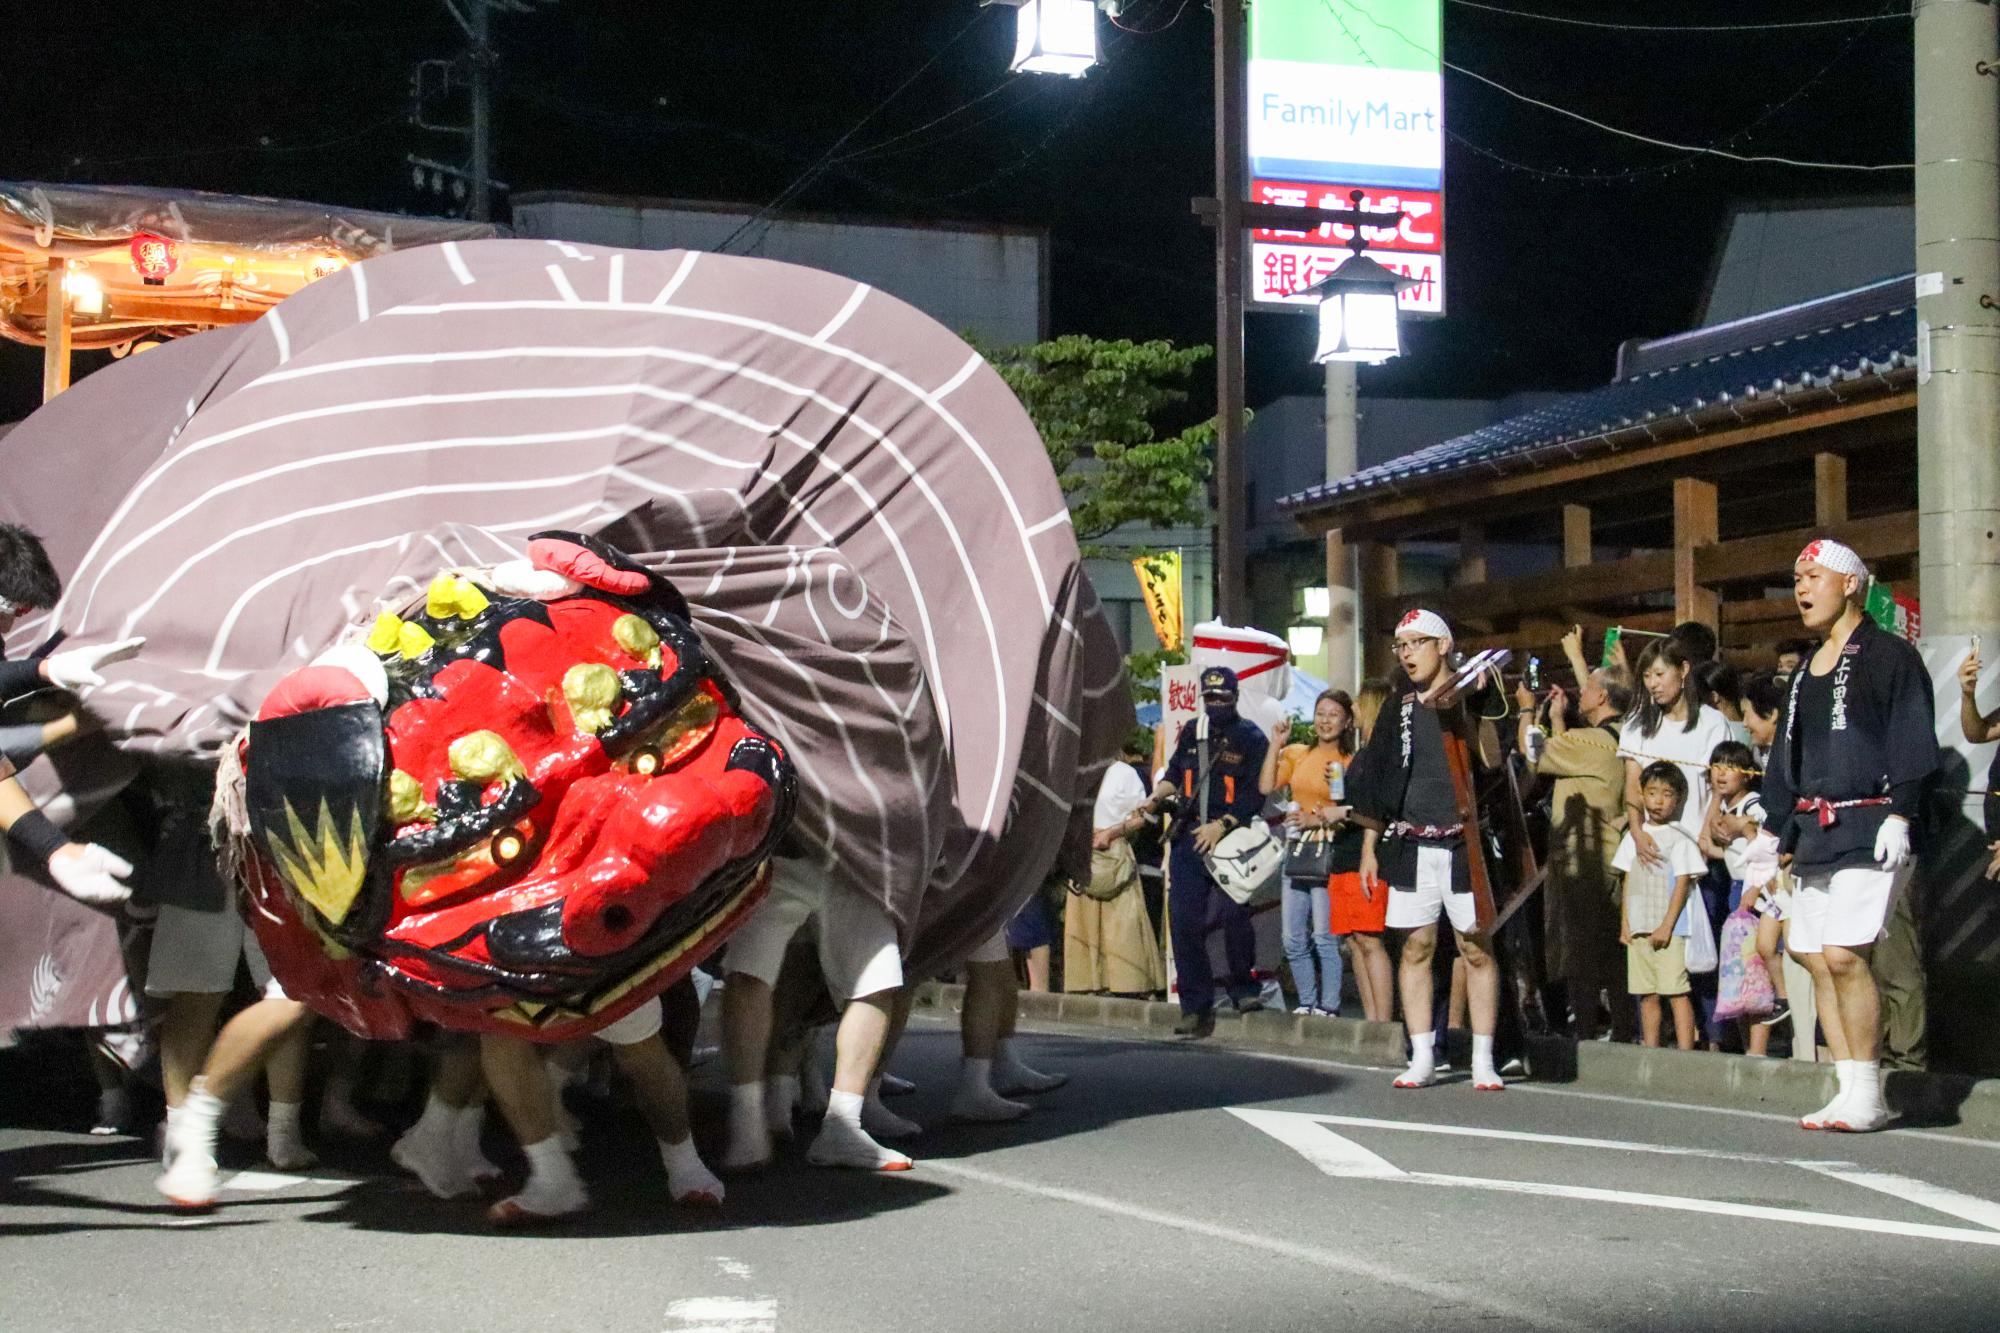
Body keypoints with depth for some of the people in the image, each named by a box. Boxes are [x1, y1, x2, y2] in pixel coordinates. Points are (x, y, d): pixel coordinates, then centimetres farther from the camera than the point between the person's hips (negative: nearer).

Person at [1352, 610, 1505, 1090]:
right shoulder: (1399, 706, 13)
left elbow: (1493, 761, -9)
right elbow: (1377, 779, 15)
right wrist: (1369, 846, 12)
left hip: (1463, 843, -4)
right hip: (1410, 844, 4)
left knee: (1476, 948, -2)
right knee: (1416, 947, 3)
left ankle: (1483, 1062, 2)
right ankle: (1421, 1059, 7)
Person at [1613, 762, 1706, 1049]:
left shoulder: (1679, 839, -4)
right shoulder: (1633, 837, 13)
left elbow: (1682, 883, -8)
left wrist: (1667, 926, -13)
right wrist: (1624, 923, 9)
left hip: (1670, 929, -6)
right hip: (1639, 929, 6)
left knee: (1677, 992, -10)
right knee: (1647, 995, 8)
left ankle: (1686, 1055, -11)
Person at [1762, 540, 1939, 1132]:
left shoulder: (1890, 656, -3)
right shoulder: (1805, 672, 20)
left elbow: (1912, 743, -10)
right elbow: (1786, 761, 25)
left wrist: (1899, 816, -18)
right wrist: (1782, 834, 19)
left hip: (1869, 830, -8)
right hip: (1814, 834, 8)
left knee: (1843, 955, -17)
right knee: (1817, 961, 4)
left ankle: (1868, 1096, -9)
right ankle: (1848, 1093, 9)